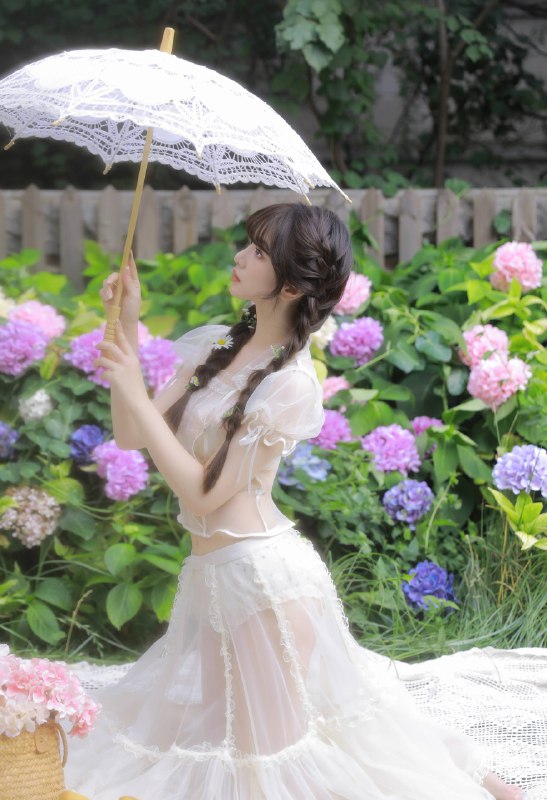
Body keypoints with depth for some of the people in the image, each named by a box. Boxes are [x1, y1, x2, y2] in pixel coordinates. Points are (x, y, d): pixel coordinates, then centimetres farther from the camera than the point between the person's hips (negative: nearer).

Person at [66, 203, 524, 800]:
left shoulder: (292, 382, -16)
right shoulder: (215, 346, 7)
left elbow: (205, 491, -17)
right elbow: (131, 436, 3)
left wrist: (136, 394, -17)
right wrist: (126, 326, -2)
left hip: (262, 570, -8)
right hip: (210, 573, 8)